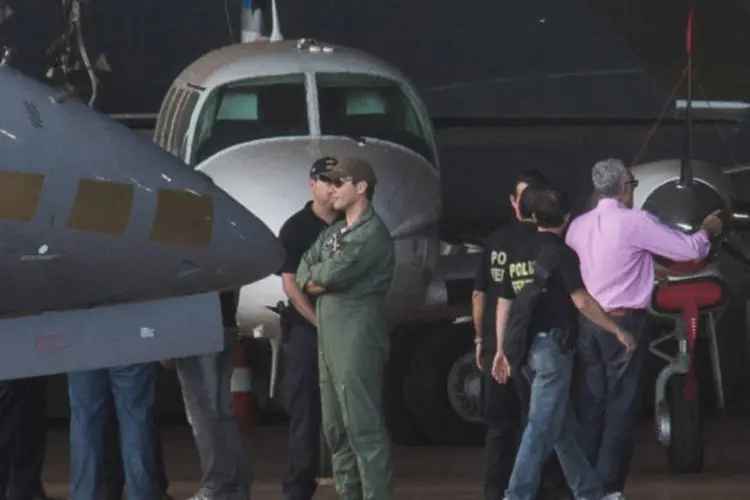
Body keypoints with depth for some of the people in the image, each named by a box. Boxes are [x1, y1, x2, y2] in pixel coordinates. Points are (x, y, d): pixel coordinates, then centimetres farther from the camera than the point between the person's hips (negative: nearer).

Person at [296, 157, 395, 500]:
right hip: (329, 338, 9)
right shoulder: (332, 234, 19)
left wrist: (317, 274, 3)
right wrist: (321, 280, -9)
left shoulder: (372, 232, -9)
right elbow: (303, 273, 12)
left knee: (364, 427, -12)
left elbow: (336, 273, -18)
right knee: (335, 429, 12)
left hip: (358, 338, -9)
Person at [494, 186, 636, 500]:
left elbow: (503, 303, 12)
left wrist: (502, 350, 17)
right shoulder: (560, 253, -10)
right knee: (542, 427, -8)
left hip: (526, 346, 8)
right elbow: (582, 302, -14)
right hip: (553, 346, -7)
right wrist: (617, 331, -5)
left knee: (564, 426, 15)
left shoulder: (518, 250, 10)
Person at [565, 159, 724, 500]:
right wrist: (707, 231, 15)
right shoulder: (635, 222, -11)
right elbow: (689, 250, -7)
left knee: (590, 404, 8)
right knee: (621, 406, -1)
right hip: (624, 323, -6)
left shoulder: (578, 227, 6)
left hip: (587, 323, 6)